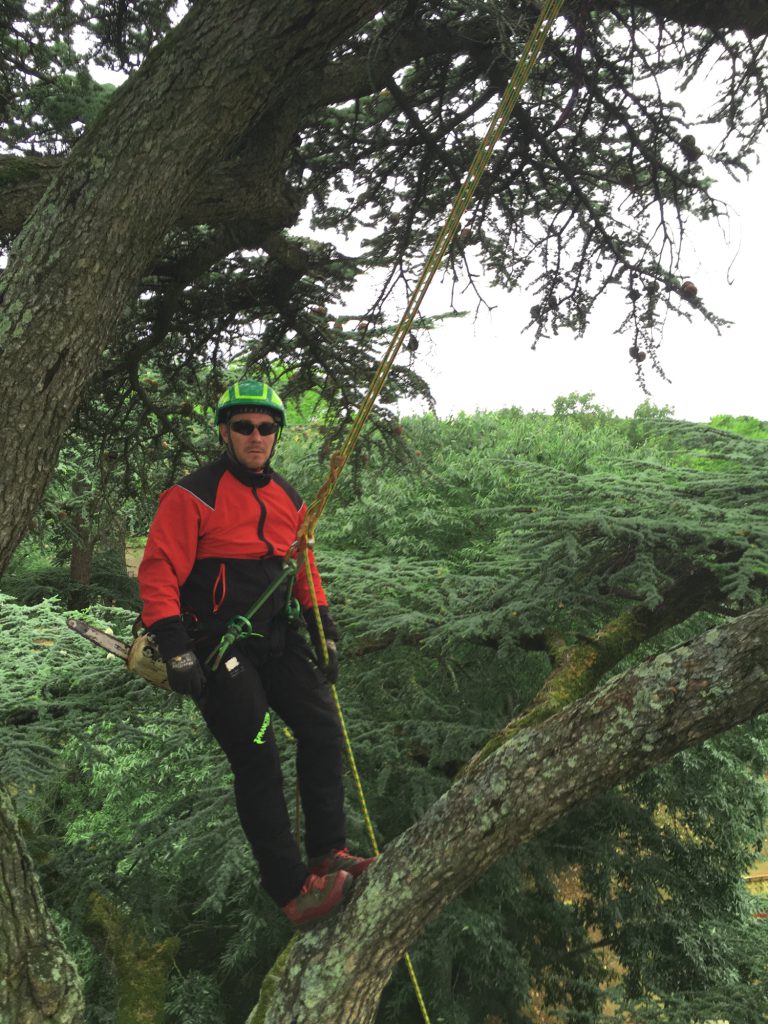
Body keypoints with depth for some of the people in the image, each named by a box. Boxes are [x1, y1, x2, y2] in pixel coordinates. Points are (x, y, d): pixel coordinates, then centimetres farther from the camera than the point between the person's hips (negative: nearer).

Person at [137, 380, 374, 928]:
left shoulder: (289, 500, 11)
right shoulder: (192, 495, -10)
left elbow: (306, 572, 20)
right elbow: (159, 575, -14)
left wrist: (325, 636, 15)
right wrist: (176, 652, -21)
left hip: (276, 636, 7)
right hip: (217, 644, -6)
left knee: (324, 729, 0)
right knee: (257, 760, -8)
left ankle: (327, 852, 15)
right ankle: (293, 892, 1)